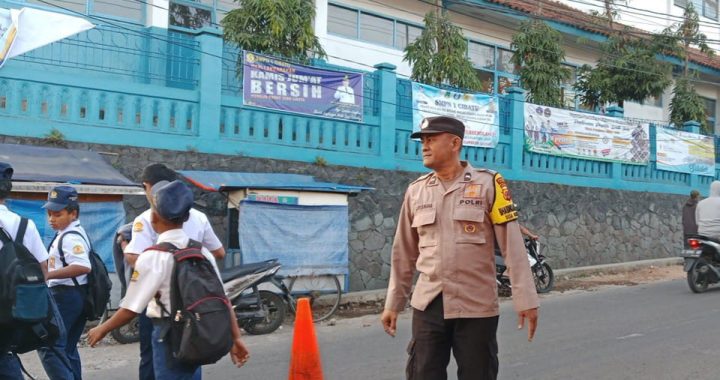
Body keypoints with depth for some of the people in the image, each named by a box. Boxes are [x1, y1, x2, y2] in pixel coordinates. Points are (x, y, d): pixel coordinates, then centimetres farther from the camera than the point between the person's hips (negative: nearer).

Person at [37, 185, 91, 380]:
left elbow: (83, 266, -32)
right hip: (75, 296, 11)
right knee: (67, 348, 16)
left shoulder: (71, 237, -18)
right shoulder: (66, 234, 15)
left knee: (48, 346, -10)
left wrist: (48, 275, -33)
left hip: (65, 296, -11)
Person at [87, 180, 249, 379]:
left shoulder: (152, 257, -15)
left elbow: (131, 309, -13)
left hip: (169, 335, -6)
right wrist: (235, 338, 6)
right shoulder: (202, 251, 2)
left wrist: (102, 329, 2)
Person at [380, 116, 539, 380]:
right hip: (427, 306, 3)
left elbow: (512, 244, -6)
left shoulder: (487, 184, -4)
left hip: (476, 306, -3)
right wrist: (393, 303, 13)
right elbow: (403, 253, 12)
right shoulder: (416, 190, 7)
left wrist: (525, 298, -10)